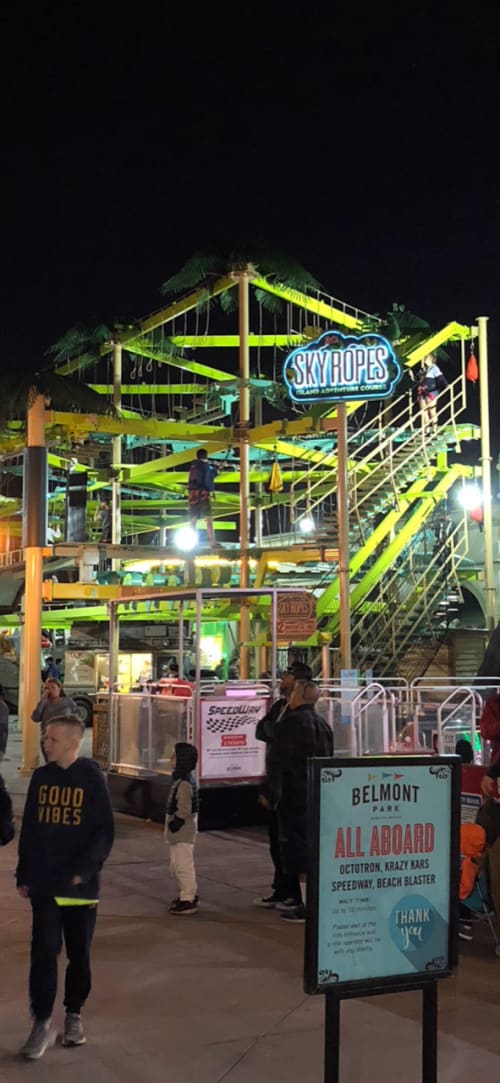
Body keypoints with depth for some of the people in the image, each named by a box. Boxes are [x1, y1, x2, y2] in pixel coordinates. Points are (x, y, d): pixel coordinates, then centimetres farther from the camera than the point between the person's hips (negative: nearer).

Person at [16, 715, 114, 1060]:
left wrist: (84, 870, -16)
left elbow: (105, 832, -7)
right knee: (44, 952, -3)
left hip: (80, 885, -2)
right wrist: (24, 875, 9)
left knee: (79, 953, 9)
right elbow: (29, 829, 11)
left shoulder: (92, 778, -6)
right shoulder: (41, 777, 5)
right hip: (44, 885, 2)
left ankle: (74, 1014, 25)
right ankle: (42, 1022, 4)